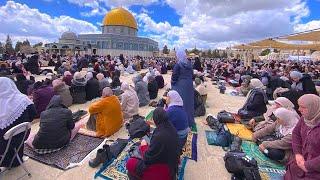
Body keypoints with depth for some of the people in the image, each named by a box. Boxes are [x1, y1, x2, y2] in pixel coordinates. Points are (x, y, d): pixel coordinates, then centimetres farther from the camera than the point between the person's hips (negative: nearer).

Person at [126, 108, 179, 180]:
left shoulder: (159, 136, -34)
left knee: (130, 163, -2)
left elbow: (147, 158, -21)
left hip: (162, 173, -8)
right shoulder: (172, 129, -9)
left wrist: (143, 146, -5)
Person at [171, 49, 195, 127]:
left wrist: (172, 84, 1)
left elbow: (174, 76, -12)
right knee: (189, 101, 15)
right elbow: (192, 75, 12)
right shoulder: (189, 64, 6)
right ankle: (190, 121, 29)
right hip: (189, 85, 6)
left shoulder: (178, 65, -13)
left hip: (180, 86, -6)